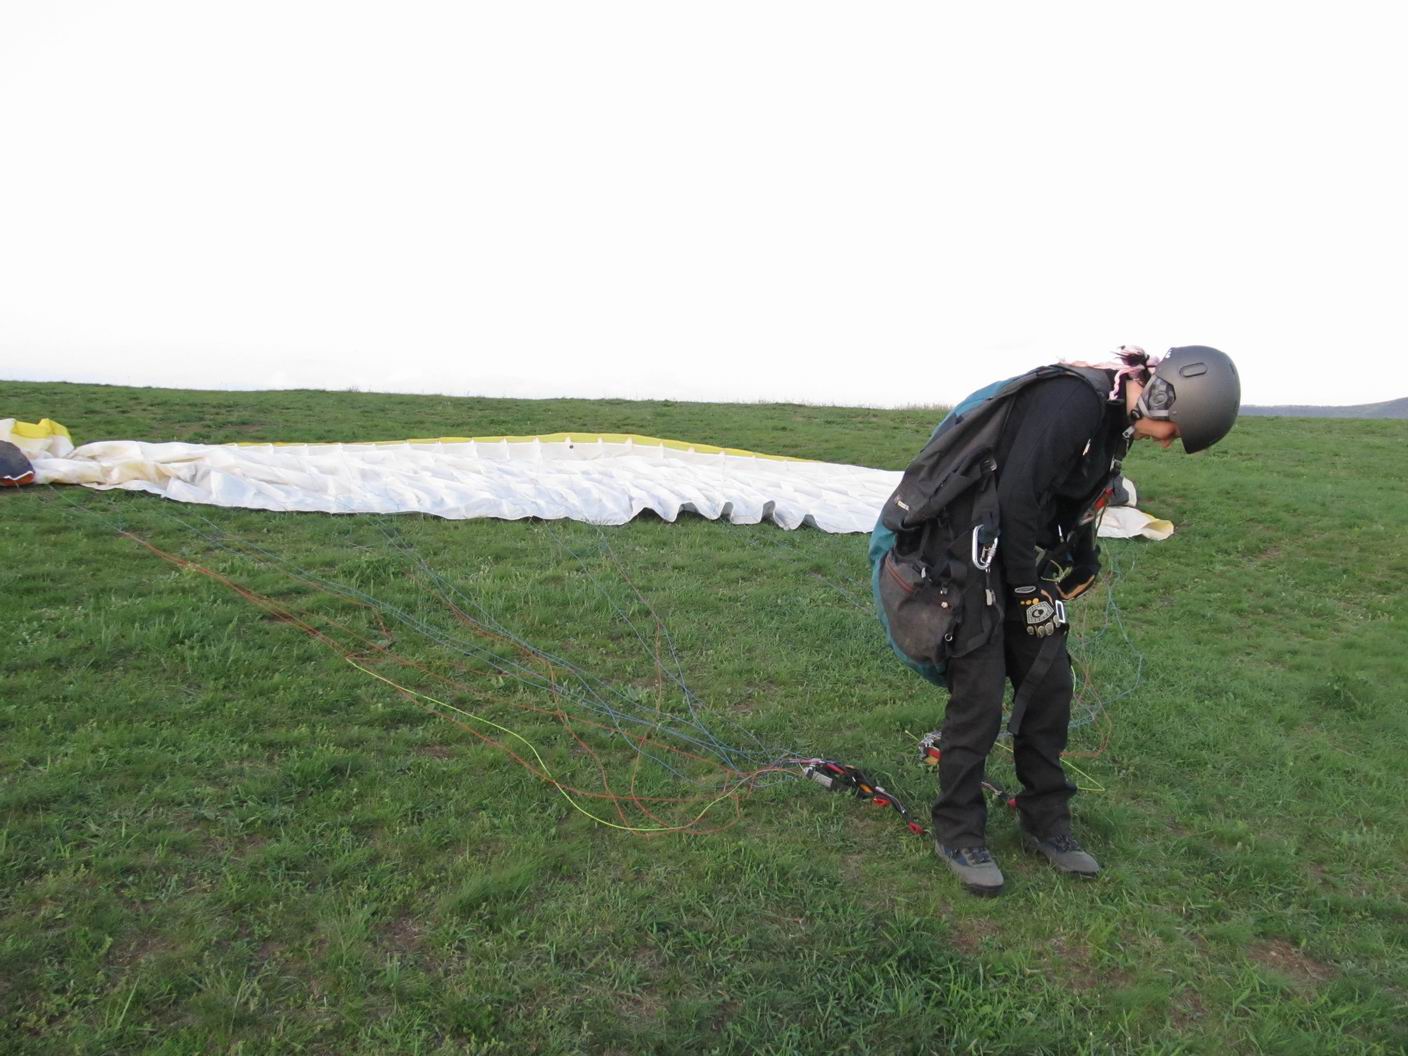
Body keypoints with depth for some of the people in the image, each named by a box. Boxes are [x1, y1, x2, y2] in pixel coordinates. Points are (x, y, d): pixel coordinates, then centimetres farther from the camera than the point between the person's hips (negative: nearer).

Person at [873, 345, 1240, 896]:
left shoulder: (1115, 419, 10)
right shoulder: (1073, 399, -21)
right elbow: (1018, 495, -25)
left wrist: (1082, 569, 18)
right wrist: (1028, 592, -17)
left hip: (1022, 555, 10)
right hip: (968, 553, -9)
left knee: (1050, 685, 10)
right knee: (979, 695, -5)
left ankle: (1045, 820, 26)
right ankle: (957, 834, 12)